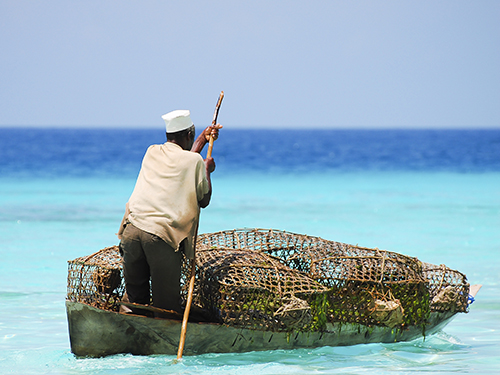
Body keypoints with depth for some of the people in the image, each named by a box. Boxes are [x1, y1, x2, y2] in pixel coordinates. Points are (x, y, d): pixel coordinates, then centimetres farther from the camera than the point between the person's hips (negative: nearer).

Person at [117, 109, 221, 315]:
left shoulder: (152, 153, 20)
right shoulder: (194, 161, 4)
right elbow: (204, 201, 14)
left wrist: (203, 139, 50)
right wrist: (207, 171, 29)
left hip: (131, 229, 5)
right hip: (162, 237, -5)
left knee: (134, 299, 11)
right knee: (167, 307, 1)